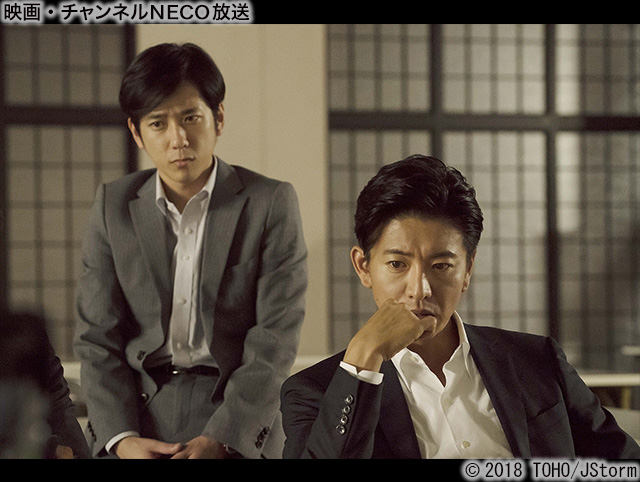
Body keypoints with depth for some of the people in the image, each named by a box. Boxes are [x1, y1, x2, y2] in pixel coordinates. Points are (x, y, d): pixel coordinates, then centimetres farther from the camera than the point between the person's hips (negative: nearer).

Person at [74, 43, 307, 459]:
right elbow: (97, 336, 5)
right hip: (136, 414, 2)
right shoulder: (113, 206, 9)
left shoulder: (271, 202, 2)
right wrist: (121, 437, -9)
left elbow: (275, 339, -4)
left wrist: (219, 438, -14)